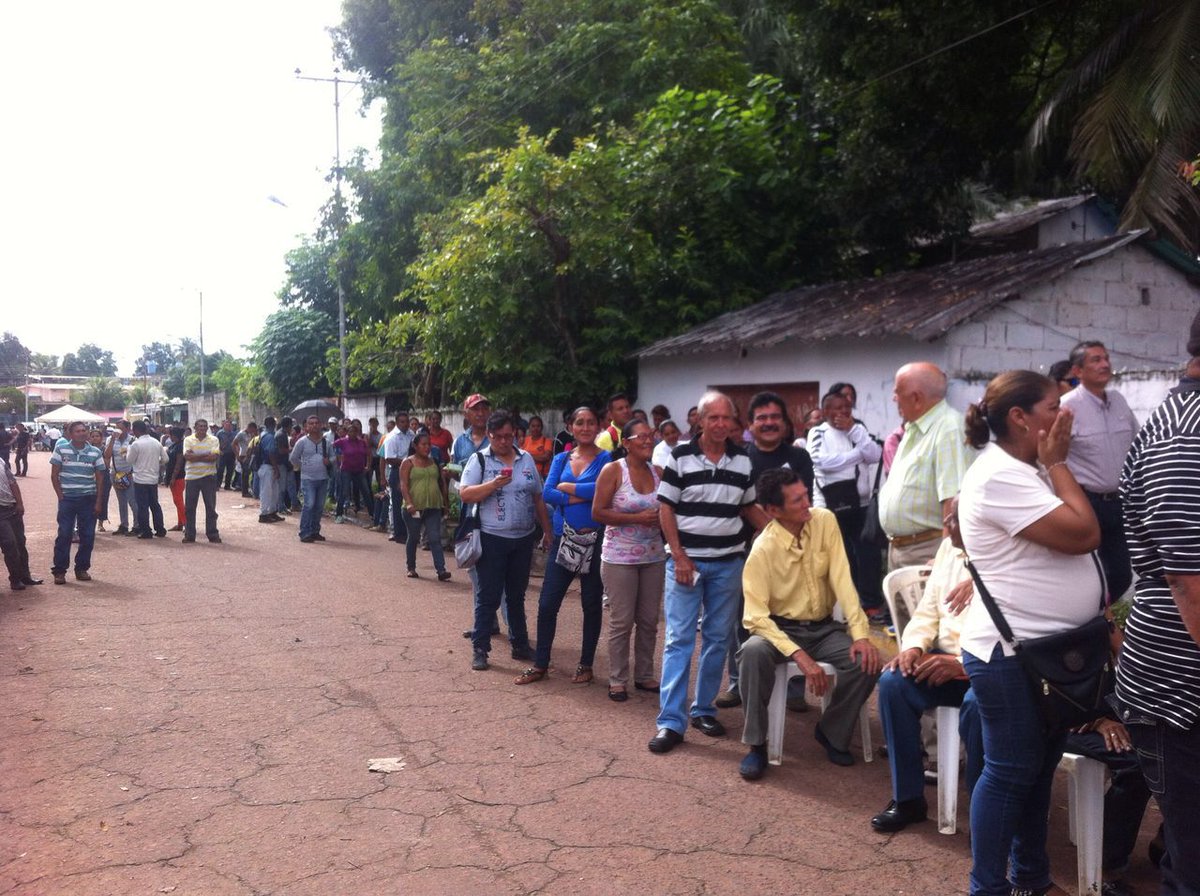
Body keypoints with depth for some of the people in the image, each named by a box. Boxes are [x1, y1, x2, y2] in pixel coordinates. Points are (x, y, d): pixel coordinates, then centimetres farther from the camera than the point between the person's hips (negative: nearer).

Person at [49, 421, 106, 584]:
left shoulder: (95, 452, 1)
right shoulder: (61, 449, -2)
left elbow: (99, 478, 5)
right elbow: (54, 475, 1)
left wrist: (98, 501, 0)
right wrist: (61, 496, -5)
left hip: (89, 499, 2)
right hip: (67, 499, -2)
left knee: (88, 536, 4)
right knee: (64, 535, -3)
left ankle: (82, 568, 17)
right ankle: (59, 570, 5)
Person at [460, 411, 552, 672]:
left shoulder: (526, 459, 9)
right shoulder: (479, 460, -4)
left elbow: (538, 498, 14)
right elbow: (465, 494, -13)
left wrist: (547, 530, 12)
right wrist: (494, 484, -25)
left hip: (523, 539, 4)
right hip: (492, 539, -4)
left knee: (517, 596, 15)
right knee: (488, 596, 0)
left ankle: (520, 645, 25)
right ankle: (479, 648, 8)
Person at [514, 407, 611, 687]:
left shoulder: (605, 459, -3)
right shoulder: (561, 459, 9)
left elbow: (602, 489, -22)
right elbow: (547, 493, -4)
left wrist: (566, 487, -11)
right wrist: (582, 497, -15)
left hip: (594, 538, -3)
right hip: (563, 538, 4)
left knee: (591, 604, 8)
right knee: (547, 603, 3)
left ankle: (586, 665, 21)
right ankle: (540, 664, 16)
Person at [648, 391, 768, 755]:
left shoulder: (743, 459, 5)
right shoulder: (680, 455, -5)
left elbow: (749, 507, 14)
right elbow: (666, 509, -4)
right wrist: (679, 556, -11)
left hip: (728, 562, 4)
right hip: (686, 560, -3)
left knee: (717, 639, 10)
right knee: (679, 639, -3)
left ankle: (704, 709, 23)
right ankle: (671, 721, 0)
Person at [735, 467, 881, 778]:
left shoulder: (824, 521, -10)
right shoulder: (762, 551, -20)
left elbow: (842, 580, -13)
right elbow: (756, 617, -23)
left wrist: (860, 633, -24)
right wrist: (799, 656, -34)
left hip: (824, 628, 3)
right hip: (782, 628, -3)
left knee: (866, 662, -23)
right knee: (753, 652, -35)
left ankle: (831, 732, 5)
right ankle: (756, 745, -17)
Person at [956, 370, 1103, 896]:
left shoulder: (1029, 470, 11)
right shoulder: (999, 476, -20)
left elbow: (1078, 539, 11)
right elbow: (1083, 535, -23)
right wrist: (1058, 463, -15)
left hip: (1050, 647, 10)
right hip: (1011, 652, -10)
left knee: (1039, 767, 19)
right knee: (1010, 773, 1)